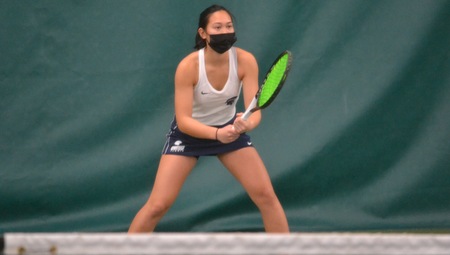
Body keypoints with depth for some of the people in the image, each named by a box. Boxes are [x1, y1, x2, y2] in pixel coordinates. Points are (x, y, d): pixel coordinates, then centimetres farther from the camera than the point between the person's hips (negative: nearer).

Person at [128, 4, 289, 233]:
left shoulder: (245, 61, -21)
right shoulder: (188, 66, -28)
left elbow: (254, 110, -24)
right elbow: (183, 120, -28)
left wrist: (246, 124, -47)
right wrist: (217, 133, -45)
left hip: (230, 129, 3)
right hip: (189, 132, -3)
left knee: (266, 195, -8)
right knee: (158, 205, -11)